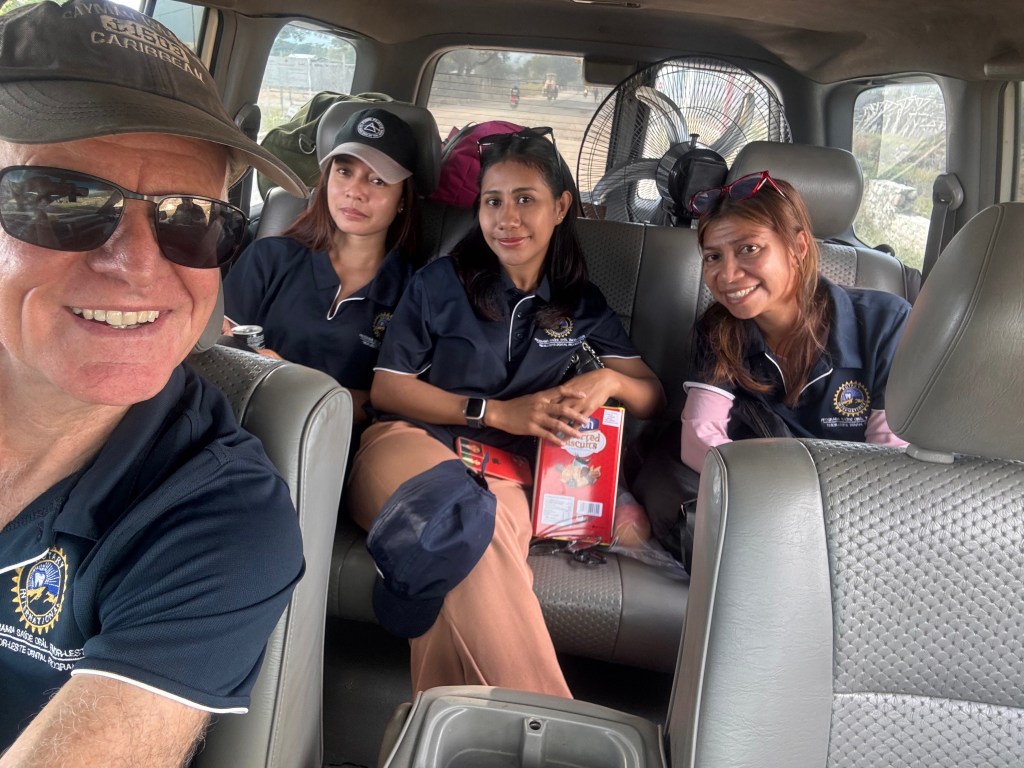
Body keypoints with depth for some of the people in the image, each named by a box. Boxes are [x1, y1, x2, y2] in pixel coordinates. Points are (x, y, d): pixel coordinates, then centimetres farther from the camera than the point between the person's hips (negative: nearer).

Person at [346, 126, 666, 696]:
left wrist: (609, 380, -8)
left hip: (509, 475, 3)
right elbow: (386, 388, 4)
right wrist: (498, 412, -7)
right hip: (412, 444, -2)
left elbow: (653, 397, 18)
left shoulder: (583, 303, 17)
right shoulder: (440, 282, 11)